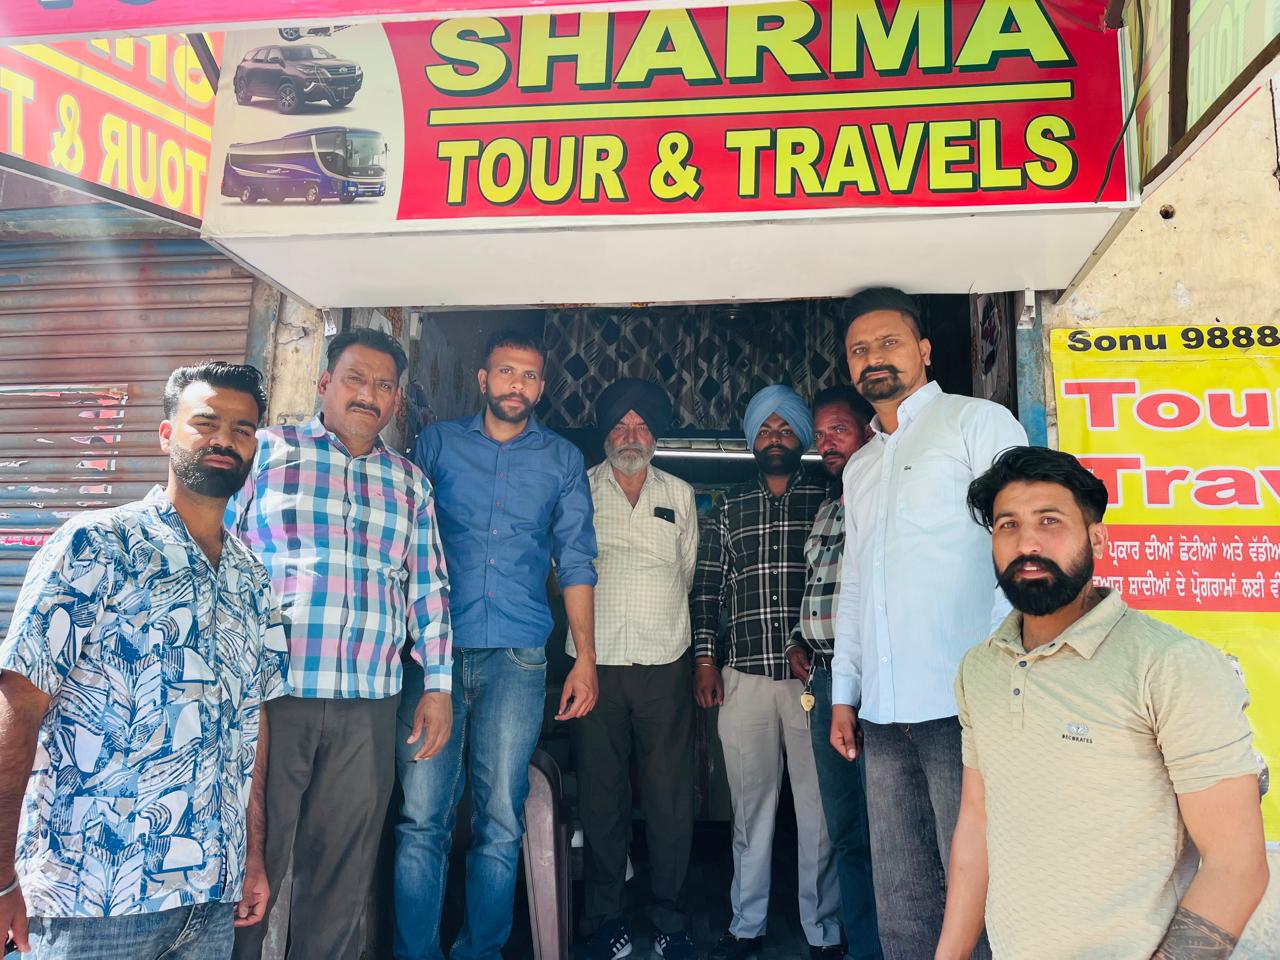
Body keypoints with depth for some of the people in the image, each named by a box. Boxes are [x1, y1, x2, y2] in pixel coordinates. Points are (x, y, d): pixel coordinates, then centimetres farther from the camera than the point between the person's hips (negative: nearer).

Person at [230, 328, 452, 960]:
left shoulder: (409, 483, 13)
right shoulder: (265, 452, 4)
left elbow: (428, 588, 14)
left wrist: (437, 683, 8)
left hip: (367, 709, 3)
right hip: (267, 694, -3)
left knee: (342, 880, 12)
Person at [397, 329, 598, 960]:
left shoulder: (562, 459, 12)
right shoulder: (437, 442, 10)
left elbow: (575, 564, 10)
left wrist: (585, 658, 2)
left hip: (516, 657, 1)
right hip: (435, 649, 0)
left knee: (500, 823, 4)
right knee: (422, 817, -2)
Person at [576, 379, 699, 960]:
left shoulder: (679, 494, 14)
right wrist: (591, 626, 8)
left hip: (665, 663, 1)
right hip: (597, 661, -1)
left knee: (671, 798, 3)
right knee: (601, 796, 5)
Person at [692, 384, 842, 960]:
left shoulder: (828, 503, 8)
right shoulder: (729, 508, 14)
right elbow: (706, 587, 12)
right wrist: (704, 658, 5)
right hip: (744, 676, 2)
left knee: (818, 809, 2)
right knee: (750, 808, 10)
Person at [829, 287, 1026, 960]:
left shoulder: (978, 422, 3)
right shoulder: (859, 467, 22)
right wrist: (844, 691, 19)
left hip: (962, 703, -6)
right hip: (882, 712, 6)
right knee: (900, 901, 11)